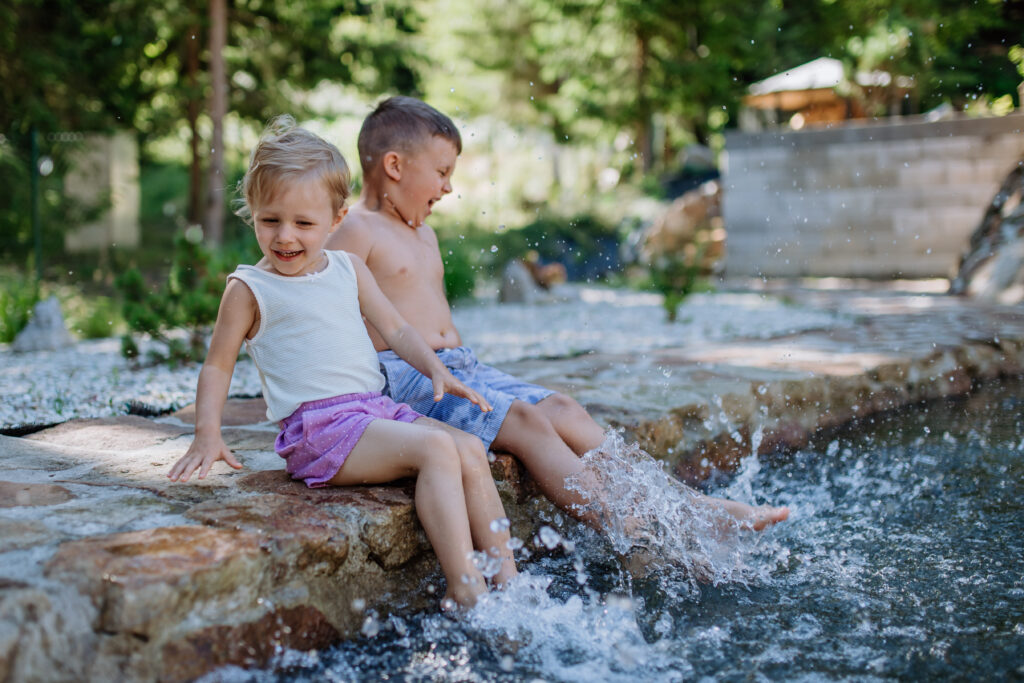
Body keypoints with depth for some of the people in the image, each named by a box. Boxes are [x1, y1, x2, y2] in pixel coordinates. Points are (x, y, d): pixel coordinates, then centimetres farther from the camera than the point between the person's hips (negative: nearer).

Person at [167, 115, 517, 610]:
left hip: (376, 409, 7)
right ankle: (465, 590, -29)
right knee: (436, 448, -26)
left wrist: (437, 370, 3)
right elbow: (218, 365, 4)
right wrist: (207, 436, -9)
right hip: (317, 425, -6)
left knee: (471, 450, -10)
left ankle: (506, 578, -5)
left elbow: (394, 328, 19)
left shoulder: (349, 270, 16)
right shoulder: (249, 290, 1)